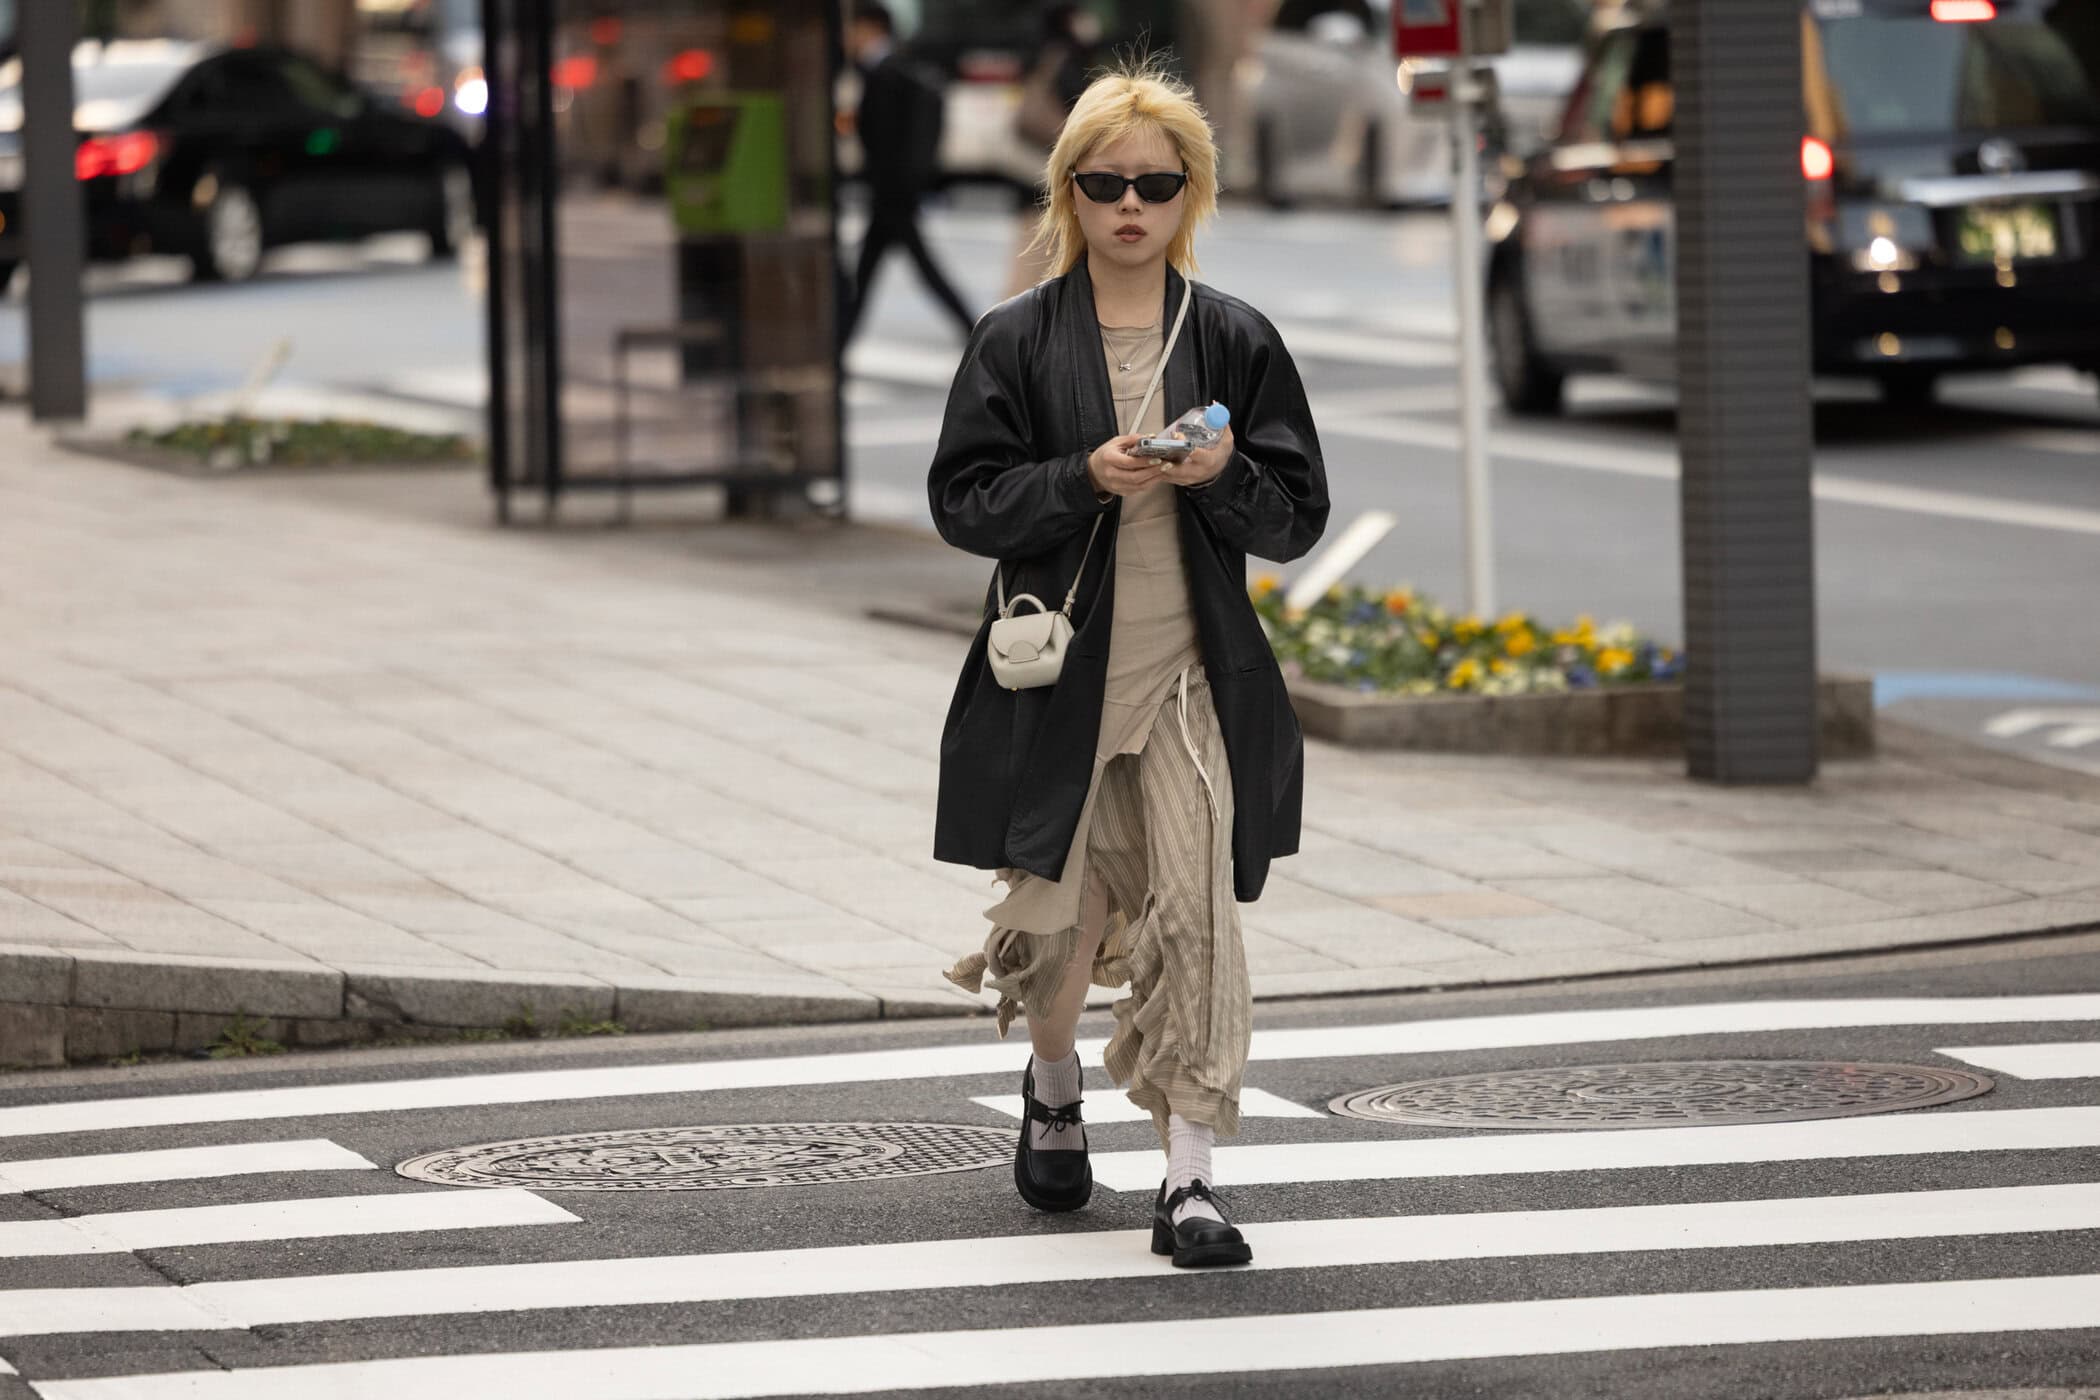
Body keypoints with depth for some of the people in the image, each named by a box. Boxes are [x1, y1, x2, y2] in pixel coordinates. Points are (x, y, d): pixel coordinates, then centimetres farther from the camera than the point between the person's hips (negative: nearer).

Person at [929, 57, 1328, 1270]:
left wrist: (1224, 476, -16)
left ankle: (1190, 1178, -10)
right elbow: (963, 499, -3)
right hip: (1059, 672, 0)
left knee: (1195, 913, -11)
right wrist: (1086, 479, -18)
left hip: (1196, 672, 0)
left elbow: (1298, 516, 5)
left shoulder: (1236, 342, 4)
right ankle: (1054, 1083, 42)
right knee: (1065, 919, 8)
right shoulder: (1019, 341, 1)